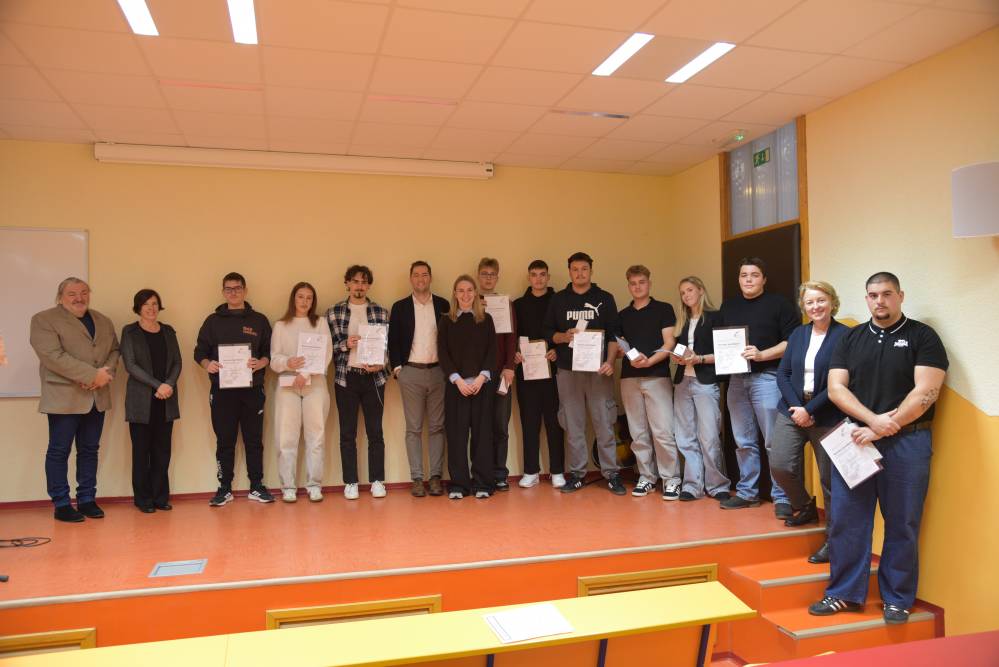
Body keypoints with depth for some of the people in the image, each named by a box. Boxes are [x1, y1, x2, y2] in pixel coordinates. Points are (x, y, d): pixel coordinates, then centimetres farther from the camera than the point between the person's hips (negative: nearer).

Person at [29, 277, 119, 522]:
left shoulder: (103, 322, 15)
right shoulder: (43, 320, -4)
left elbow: (114, 350, 14)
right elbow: (53, 356, -16)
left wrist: (106, 374, -8)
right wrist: (93, 375, -19)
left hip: (97, 398, 6)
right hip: (64, 398, -5)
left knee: (89, 450, 11)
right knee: (59, 451, 2)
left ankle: (87, 499, 19)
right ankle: (61, 504, 9)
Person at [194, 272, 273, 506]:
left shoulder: (259, 320, 9)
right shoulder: (213, 321, 10)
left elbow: (270, 351, 6)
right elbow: (200, 352, 8)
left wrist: (261, 363, -15)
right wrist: (207, 364, -13)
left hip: (252, 390, 0)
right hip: (222, 390, 0)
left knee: (254, 440, 5)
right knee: (224, 441, 4)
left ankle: (256, 486, 13)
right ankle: (225, 488, 14)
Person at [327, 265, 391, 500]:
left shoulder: (381, 312, 7)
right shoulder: (333, 313, 5)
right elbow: (328, 346, 2)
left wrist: (380, 364, -10)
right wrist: (345, 344, -16)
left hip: (373, 377, 1)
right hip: (345, 377, 0)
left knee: (375, 432, 4)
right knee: (347, 433, 4)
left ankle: (377, 481, 13)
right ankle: (350, 483, 13)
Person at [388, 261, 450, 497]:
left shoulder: (443, 305, 7)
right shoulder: (400, 307, 6)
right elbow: (393, 340, 5)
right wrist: (396, 367, -3)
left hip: (438, 371, 1)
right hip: (410, 373, -1)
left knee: (437, 426, 4)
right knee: (413, 428, 2)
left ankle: (436, 476, 9)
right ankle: (417, 478, 6)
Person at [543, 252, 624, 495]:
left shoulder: (605, 299, 7)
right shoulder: (558, 299, 11)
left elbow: (614, 334, 3)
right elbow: (547, 332, 11)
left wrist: (610, 361, -10)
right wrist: (564, 337, -10)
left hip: (598, 369, -1)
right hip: (568, 370, 2)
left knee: (604, 423, -2)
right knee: (573, 424, 6)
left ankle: (611, 473, 7)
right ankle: (576, 473, 13)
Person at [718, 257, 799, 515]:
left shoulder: (778, 303, 0)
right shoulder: (728, 306, 16)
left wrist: (762, 354, -17)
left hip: (766, 377, -5)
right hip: (737, 378, 5)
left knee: (774, 442, -3)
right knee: (743, 442, 11)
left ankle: (781, 497, 5)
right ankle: (747, 492, 21)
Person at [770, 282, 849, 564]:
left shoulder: (844, 336, -7)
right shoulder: (798, 334, 10)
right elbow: (782, 374, 7)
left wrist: (810, 410, -14)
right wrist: (796, 407, -7)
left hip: (828, 418, -4)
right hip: (792, 411, 4)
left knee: (829, 478, 2)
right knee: (779, 466, -6)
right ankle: (805, 507, 25)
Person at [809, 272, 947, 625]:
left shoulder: (922, 336, 1)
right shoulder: (851, 338, 11)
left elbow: (926, 391, -9)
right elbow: (836, 388, 2)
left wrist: (885, 428, -14)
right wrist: (873, 419, -13)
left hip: (906, 442, -3)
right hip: (855, 439, 3)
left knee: (901, 524, 6)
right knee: (846, 520, 5)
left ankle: (897, 599, 20)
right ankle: (844, 593, 17)